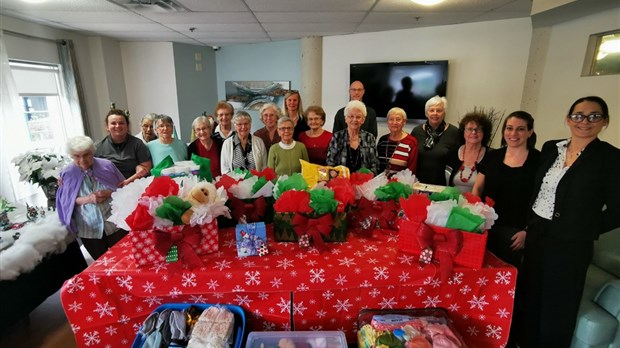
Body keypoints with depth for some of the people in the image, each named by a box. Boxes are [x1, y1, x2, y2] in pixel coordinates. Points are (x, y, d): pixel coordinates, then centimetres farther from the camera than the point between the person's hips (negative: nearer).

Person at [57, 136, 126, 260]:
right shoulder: (67, 173, -4)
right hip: (89, 228, 1)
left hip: (115, 223, 0)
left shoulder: (106, 165, -5)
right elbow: (67, 202, -3)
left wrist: (110, 193, -18)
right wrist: (87, 199, -19)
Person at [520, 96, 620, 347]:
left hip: (571, 243, -5)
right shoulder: (550, 148, 4)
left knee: (557, 304, 9)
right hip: (537, 232, 5)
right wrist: (529, 224, 7)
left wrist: (587, 229, -4)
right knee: (530, 294, 17)